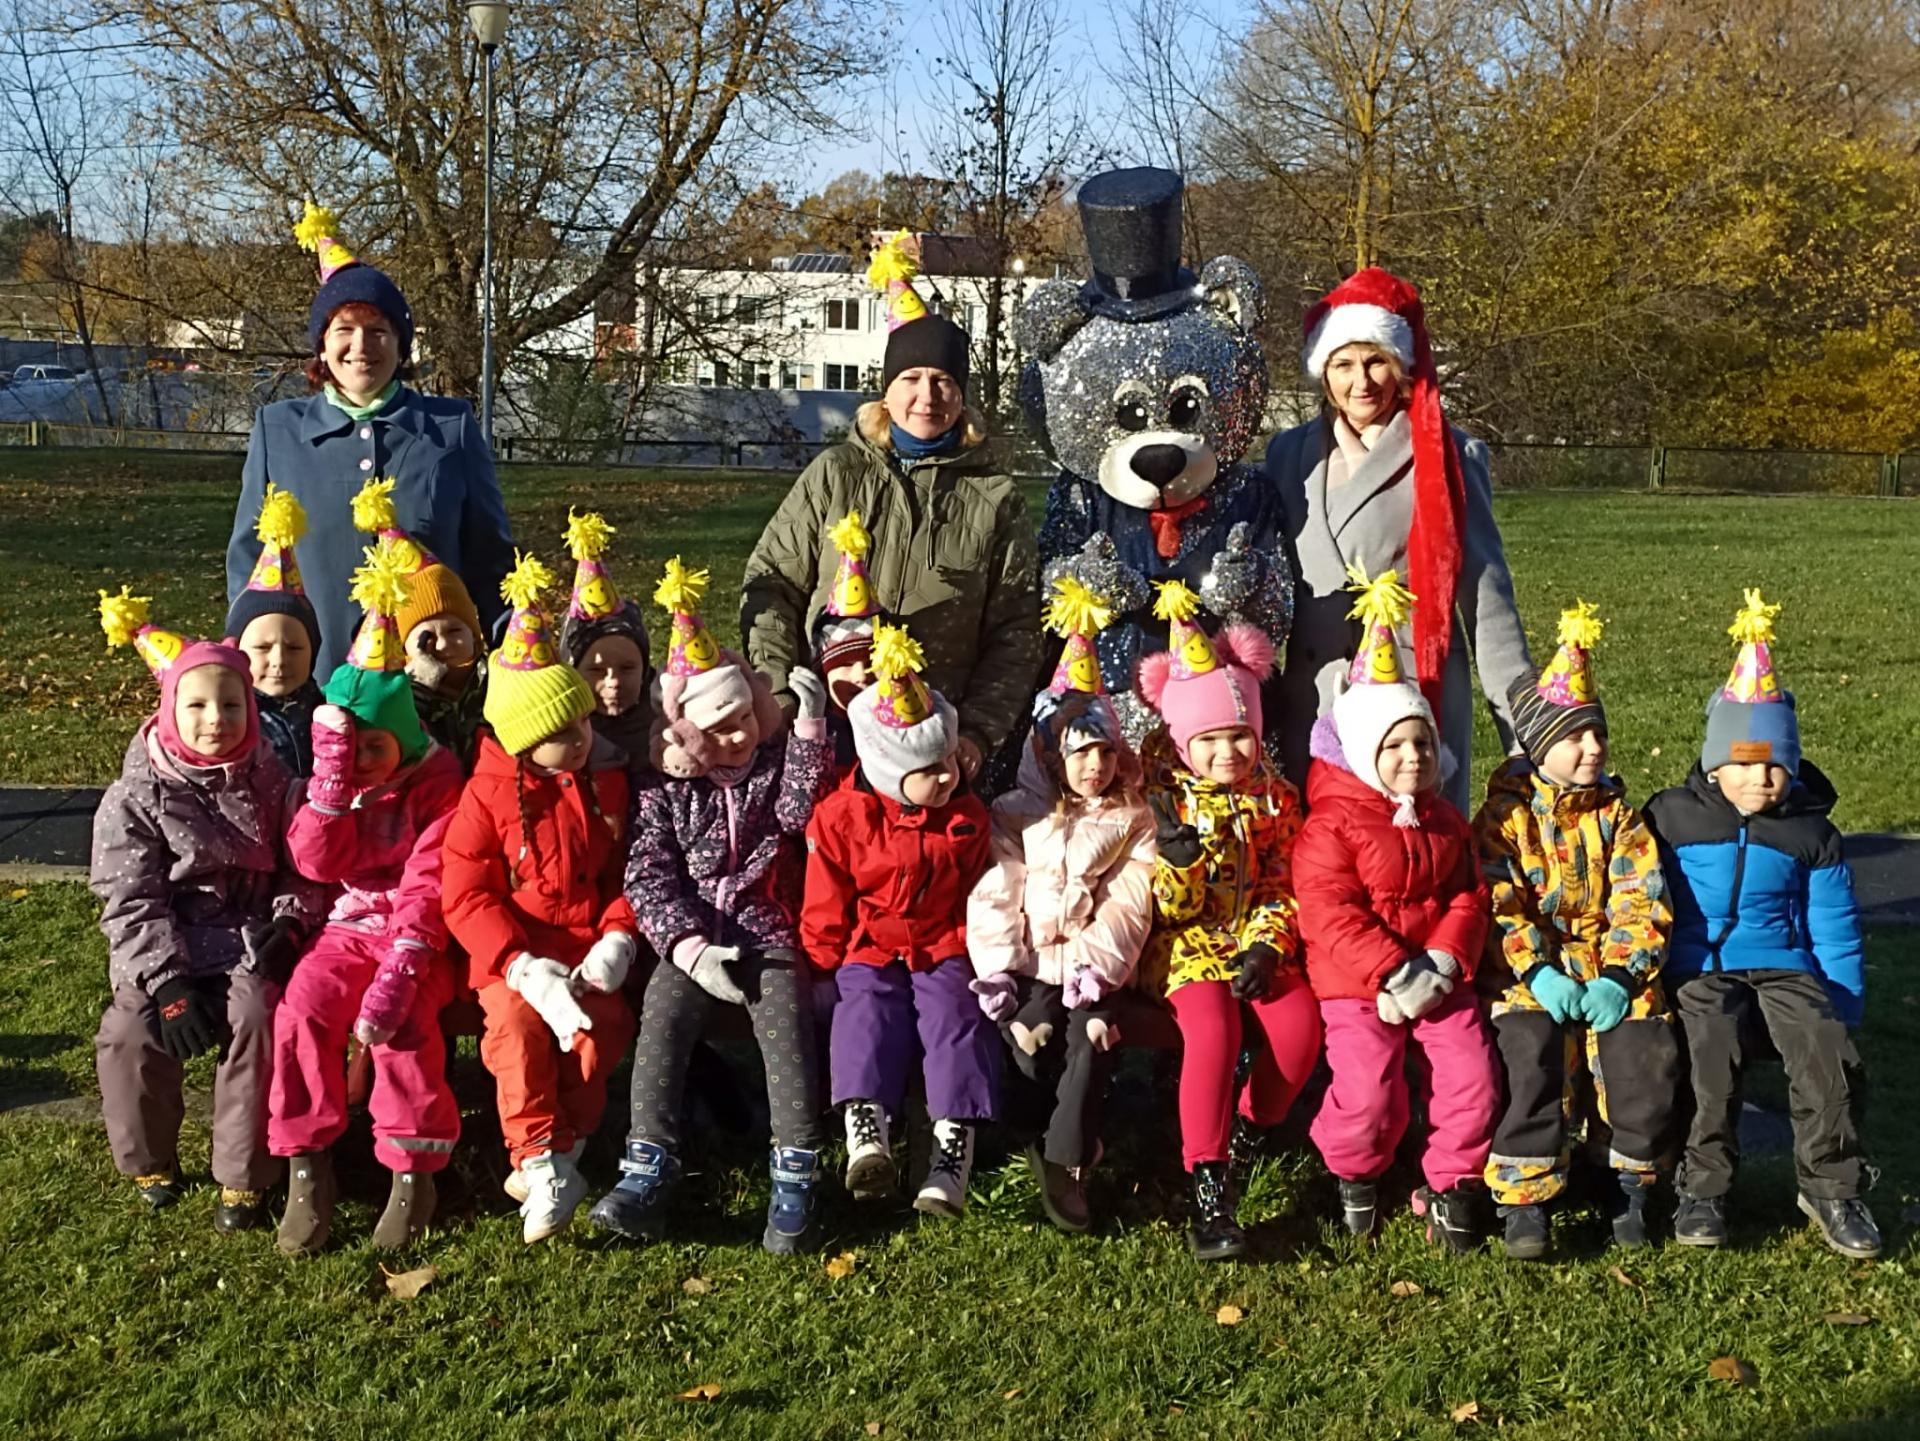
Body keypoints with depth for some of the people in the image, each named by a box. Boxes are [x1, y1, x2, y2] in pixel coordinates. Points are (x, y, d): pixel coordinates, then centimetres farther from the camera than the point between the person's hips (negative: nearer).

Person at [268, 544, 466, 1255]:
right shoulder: (331, 781, 7)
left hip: (419, 933, -4)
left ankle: (414, 1171, -16)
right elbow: (317, 861, -7)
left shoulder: (437, 783, -7)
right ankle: (307, 1165, -14)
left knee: (401, 1017, -31)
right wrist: (332, 779, -18)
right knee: (303, 1005, -24)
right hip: (348, 926, 4)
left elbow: (429, 882, -16)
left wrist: (401, 963, -28)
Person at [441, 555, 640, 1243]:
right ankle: (541, 1164, -21)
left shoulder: (608, 782, 8)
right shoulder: (489, 794, -3)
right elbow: (465, 893, -7)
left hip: (591, 948, 2)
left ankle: (559, 1151, -12)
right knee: (517, 1024, -30)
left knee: (604, 1026, -26)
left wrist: (616, 942, -7)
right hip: (516, 954, -2)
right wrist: (523, 967, -19)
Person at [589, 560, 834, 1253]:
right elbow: (648, 876, -2)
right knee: (661, 1014, -24)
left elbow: (803, 813, -9)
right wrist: (689, 946, -16)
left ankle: (795, 1175, -24)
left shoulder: (777, 760, 9)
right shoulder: (666, 790, 5)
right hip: (690, 937, 1)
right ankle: (648, 1169, -25)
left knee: (783, 1015, -25)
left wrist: (810, 729, -15)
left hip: (768, 929, 0)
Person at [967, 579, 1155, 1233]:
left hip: (1095, 964, 0)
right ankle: (1069, 1146, -6)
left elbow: (1128, 904, -2)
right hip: (1030, 963, 0)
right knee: (1030, 1035, -27)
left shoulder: (1132, 822, 8)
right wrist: (997, 972, -13)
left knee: (1091, 1038, -27)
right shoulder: (1016, 816, 7)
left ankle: (1062, 1163, -19)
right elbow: (996, 897, -2)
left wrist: (1092, 971, -15)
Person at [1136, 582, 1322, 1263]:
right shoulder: (1165, 797, -3)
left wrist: (1267, 946, -10)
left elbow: (1283, 885, 7)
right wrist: (1174, 856, -27)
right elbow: (1168, 908, -6)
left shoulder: (1275, 798, 7)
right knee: (1213, 1029, -31)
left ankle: (1247, 1132, 4)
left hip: (1256, 944, 3)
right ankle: (1209, 1188, -24)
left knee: (1300, 1023, -24)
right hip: (1188, 946, -3)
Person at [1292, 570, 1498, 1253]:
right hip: (1358, 985, -5)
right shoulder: (1332, 826, -8)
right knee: (1369, 1091, -19)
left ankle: (1452, 1184, 11)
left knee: (1472, 1077, -11)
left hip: (1440, 979, 5)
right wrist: (1393, 973, -20)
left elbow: (1469, 899, 9)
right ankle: (1356, 1174, 13)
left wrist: (1443, 962, -10)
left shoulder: (1446, 823, 13)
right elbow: (1329, 915, -15)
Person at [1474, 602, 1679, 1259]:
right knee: (1531, 1044, -31)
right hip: (1527, 967, -2)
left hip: (1609, 962, 3)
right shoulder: (1506, 813, 2)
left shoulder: (1617, 816, 10)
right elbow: (1497, 904, -8)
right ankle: (1524, 1194, -20)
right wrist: (1538, 971, -22)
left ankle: (1630, 1177, -1)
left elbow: (1642, 904, 1)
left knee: (1647, 1046, -24)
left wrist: (1618, 977, -15)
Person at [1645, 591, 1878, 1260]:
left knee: (1827, 1049, -28)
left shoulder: (1810, 833, 9)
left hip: (1784, 962, 2)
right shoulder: (1671, 816, 4)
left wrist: (1843, 1009, 6)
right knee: (1712, 1046, -33)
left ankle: (1831, 1187, -10)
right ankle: (1702, 1186, -18)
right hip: (1697, 963, -2)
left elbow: (1834, 930, 14)